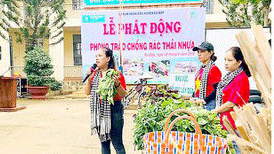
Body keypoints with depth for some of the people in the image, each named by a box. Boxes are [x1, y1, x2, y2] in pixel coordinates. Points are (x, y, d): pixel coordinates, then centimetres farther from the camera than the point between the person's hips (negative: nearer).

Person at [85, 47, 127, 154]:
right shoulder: (94, 74, 9)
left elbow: (123, 95, -9)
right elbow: (87, 92, 10)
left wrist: (117, 83, -26)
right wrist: (89, 79, -2)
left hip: (113, 110, -6)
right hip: (99, 111, 6)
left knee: (117, 143, -2)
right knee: (104, 142, 15)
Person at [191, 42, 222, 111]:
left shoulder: (214, 69, -7)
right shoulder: (200, 69, 16)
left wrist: (204, 100, -18)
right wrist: (193, 99, 6)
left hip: (209, 104, -7)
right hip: (197, 103, 7)